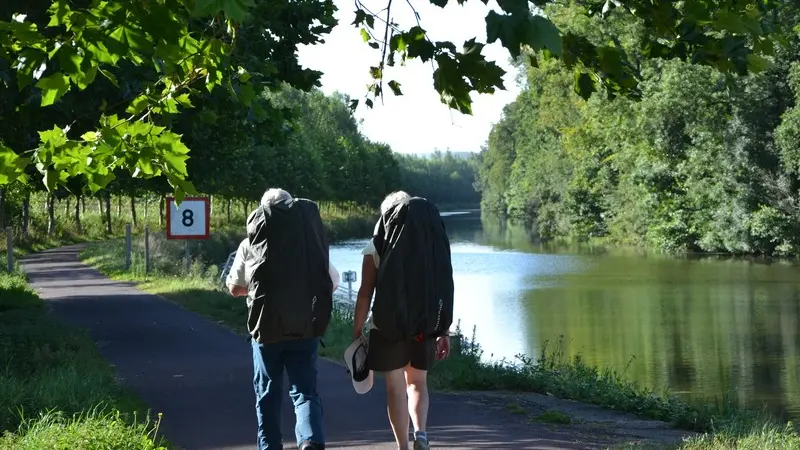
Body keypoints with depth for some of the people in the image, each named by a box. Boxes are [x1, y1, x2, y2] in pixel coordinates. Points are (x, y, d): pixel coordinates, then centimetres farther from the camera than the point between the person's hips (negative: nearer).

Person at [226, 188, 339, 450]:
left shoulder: (251, 242, 0)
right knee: (305, 390, 4)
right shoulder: (312, 237, 3)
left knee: (268, 393, 13)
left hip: (266, 327, -1)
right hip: (305, 327, 1)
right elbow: (333, 283, 9)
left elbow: (235, 288, 6)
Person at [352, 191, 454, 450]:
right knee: (417, 383, 18)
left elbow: (365, 293, -6)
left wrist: (357, 330, 1)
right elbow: (446, 290, 1)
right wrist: (445, 331, 5)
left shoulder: (377, 247, -2)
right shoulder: (433, 243, 3)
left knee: (395, 388, 7)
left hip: (388, 326, -2)